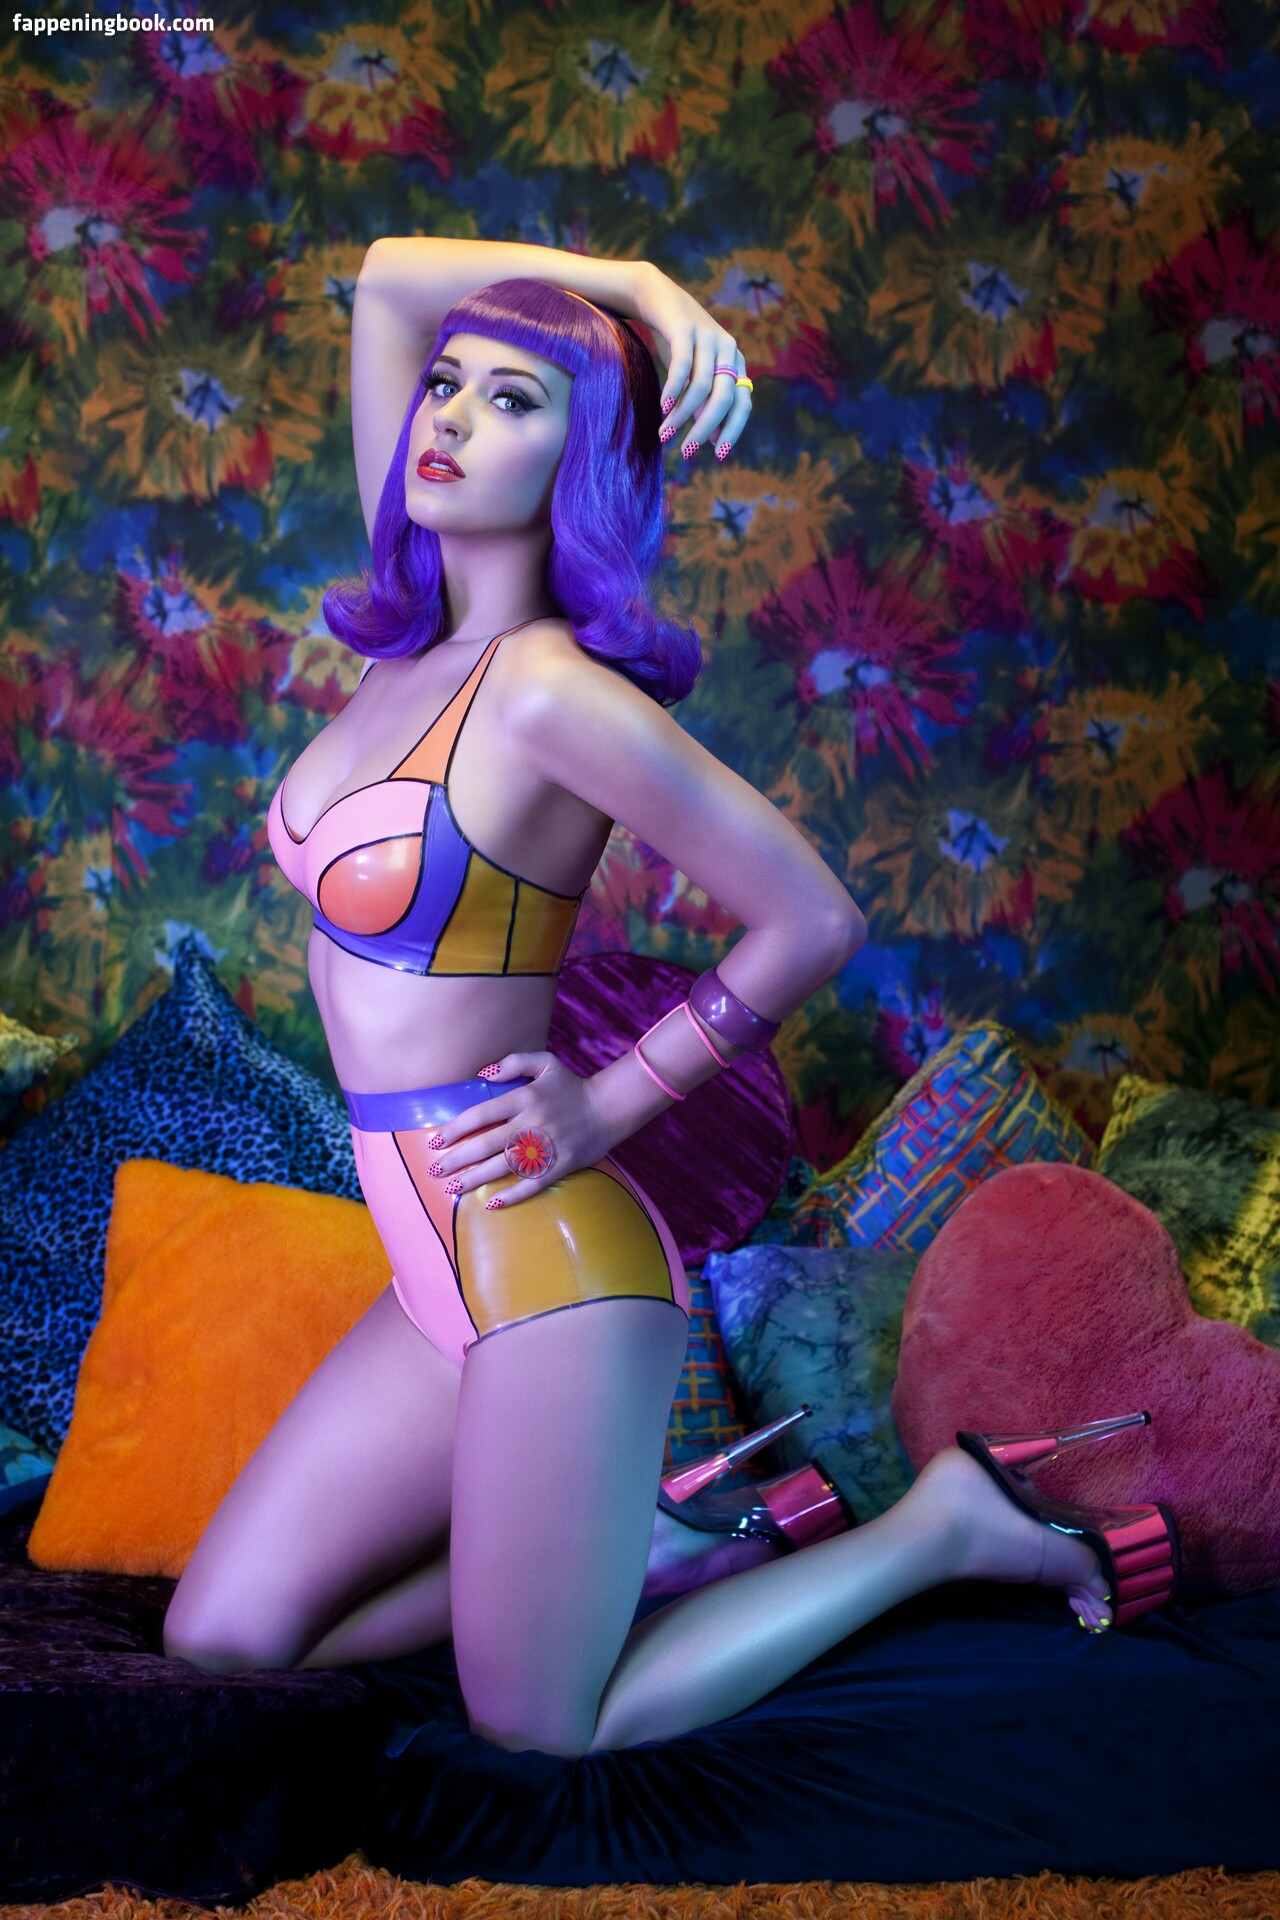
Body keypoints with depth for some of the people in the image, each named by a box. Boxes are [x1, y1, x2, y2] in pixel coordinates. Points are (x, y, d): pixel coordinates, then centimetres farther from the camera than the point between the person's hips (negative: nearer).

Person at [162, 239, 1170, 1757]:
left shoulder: (553, 690, -17)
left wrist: (612, 1103, -7)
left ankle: (945, 1526, 18)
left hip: (544, 1267, -8)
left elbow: (816, 920, -14)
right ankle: (617, 1500, 23)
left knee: (541, 1728, 7)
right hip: (445, 1273, 8)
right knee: (218, 1641, 13)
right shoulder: (417, 632, 5)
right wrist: (632, 283, 0)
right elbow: (387, 282, 11)